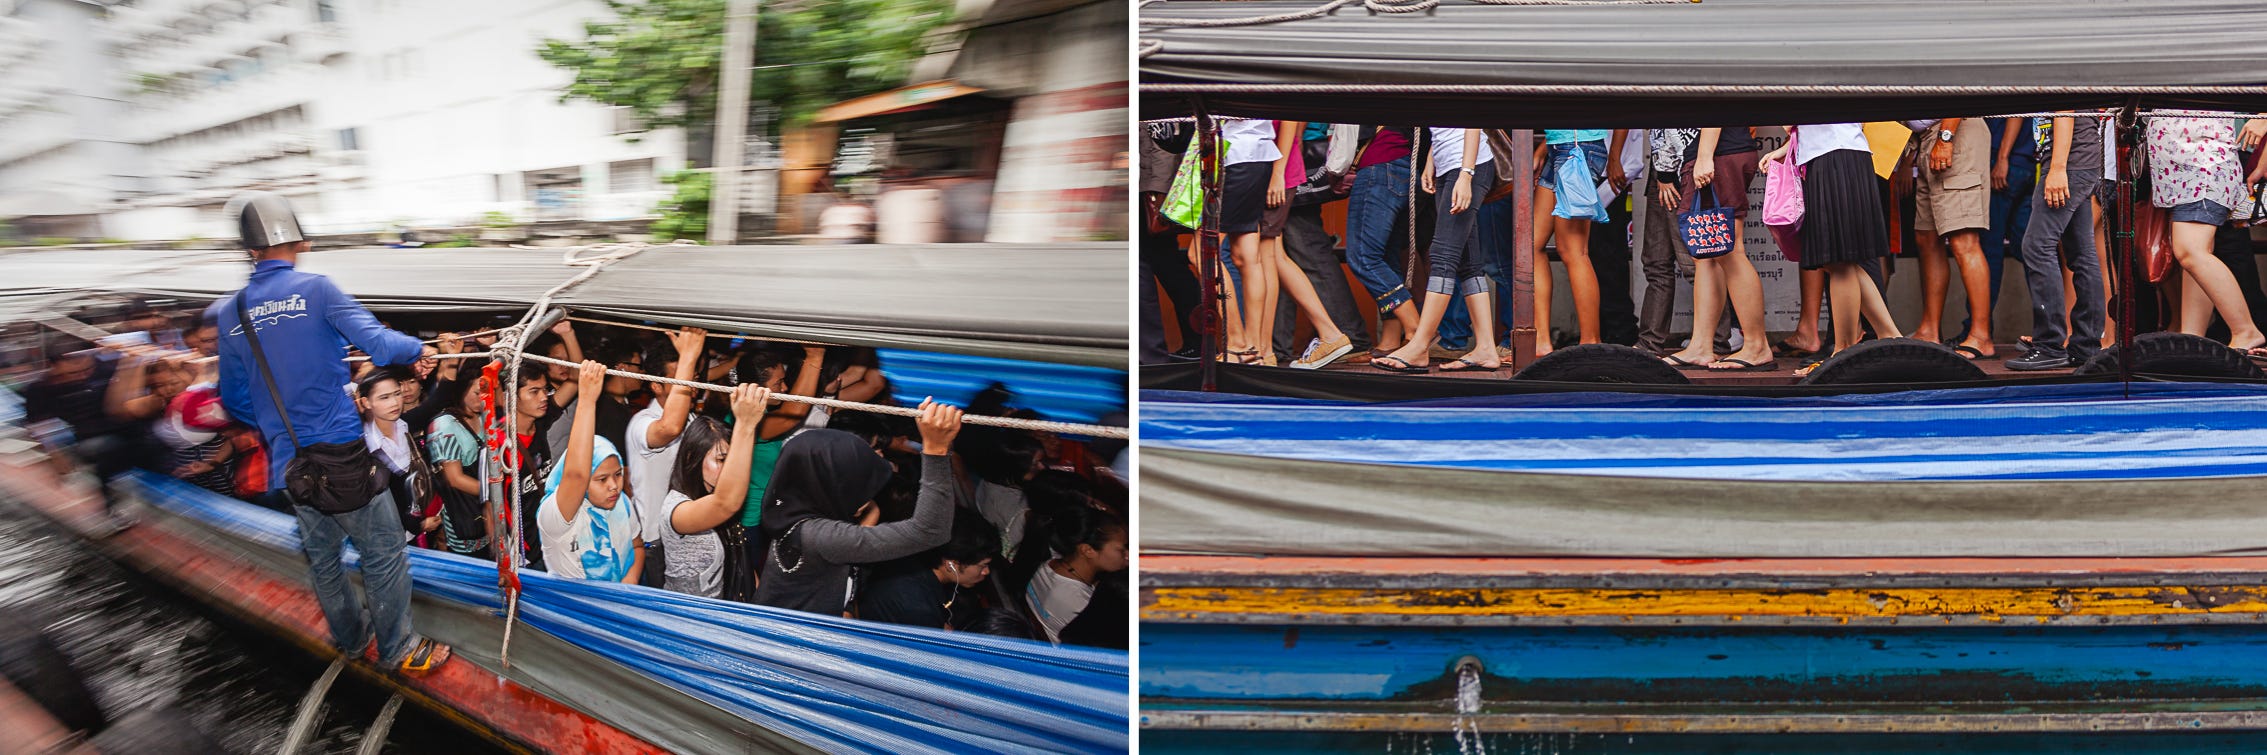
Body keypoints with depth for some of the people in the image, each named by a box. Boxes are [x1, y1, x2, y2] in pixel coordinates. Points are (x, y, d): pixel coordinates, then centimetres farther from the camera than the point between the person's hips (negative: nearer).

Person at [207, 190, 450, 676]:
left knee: (321, 555, 21)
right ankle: (397, 649, 14)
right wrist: (417, 348, -1)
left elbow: (235, 402, 13)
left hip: (288, 463, 6)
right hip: (341, 452, -6)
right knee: (383, 550, 7)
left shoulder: (229, 314, 4)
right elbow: (375, 343, -20)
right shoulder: (315, 289, -11)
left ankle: (349, 637, 38)